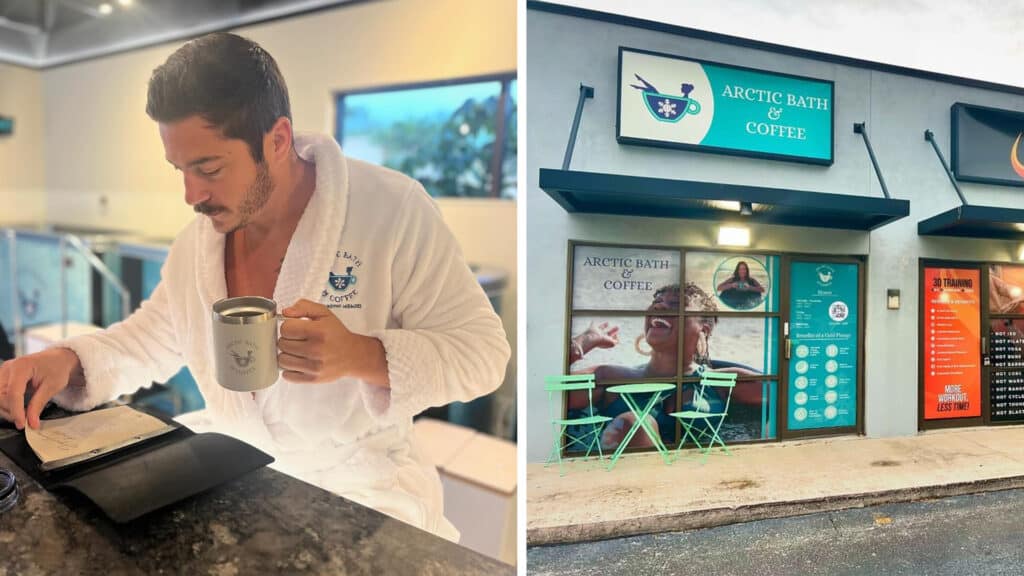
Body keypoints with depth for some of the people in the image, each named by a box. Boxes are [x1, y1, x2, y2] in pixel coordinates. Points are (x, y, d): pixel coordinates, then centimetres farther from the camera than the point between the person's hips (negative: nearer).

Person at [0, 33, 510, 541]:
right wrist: (66, 361, -5)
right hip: (238, 483, 5)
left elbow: (483, 348, -19)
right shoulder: (197, 239, 1)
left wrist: (362, 356, -33)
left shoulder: (392, 209, -19)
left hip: (365, 494, -4)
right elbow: (146, 341, 15)